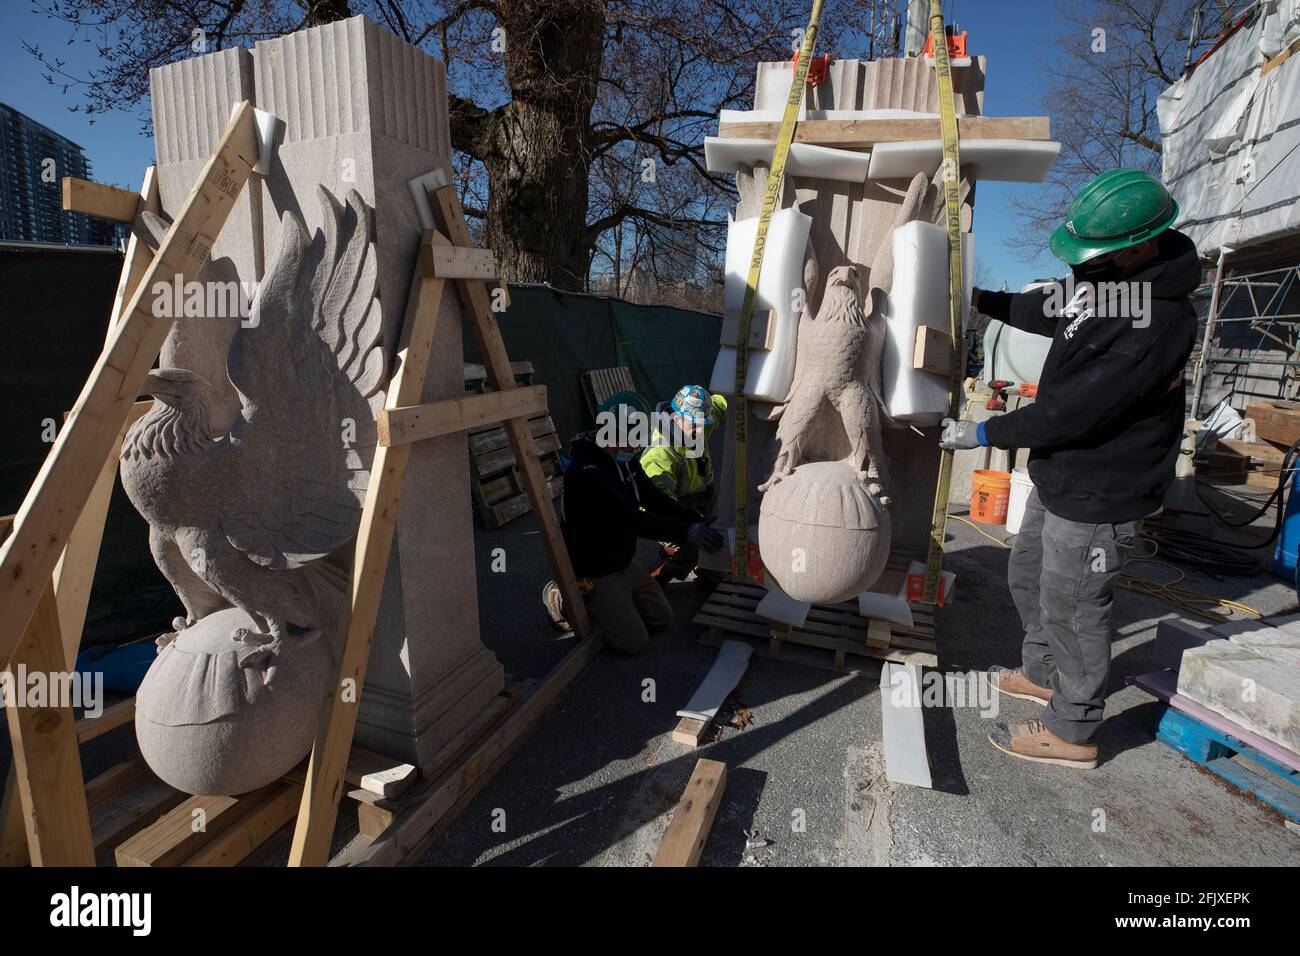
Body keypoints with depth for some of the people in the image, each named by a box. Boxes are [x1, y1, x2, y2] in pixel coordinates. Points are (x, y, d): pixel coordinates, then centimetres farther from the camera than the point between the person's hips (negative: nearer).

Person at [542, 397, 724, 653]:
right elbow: (630, 518, -39)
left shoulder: (625, 461, -1)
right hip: (594, 575, -9)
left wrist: (698, 521, -10)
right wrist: (685, 532, -42)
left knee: (662, 618, 16)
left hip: (625, 564, 9)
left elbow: (655, 500, 2)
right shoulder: (586, 473, -31)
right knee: (635, 642, 0)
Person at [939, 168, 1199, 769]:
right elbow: (1050, 311, 21)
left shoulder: (1158, 325, -29)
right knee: (1028, 578, 24)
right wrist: (978, 299, 18)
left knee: (1070, 607, 5)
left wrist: (982, 435, -20)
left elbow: (1072, 411, -29)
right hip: (1059, 474, 10)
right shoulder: (1106, 278, 0)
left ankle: (1072, 733, 26)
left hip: (1097, 494, -10)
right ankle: (1042, 674, 47)